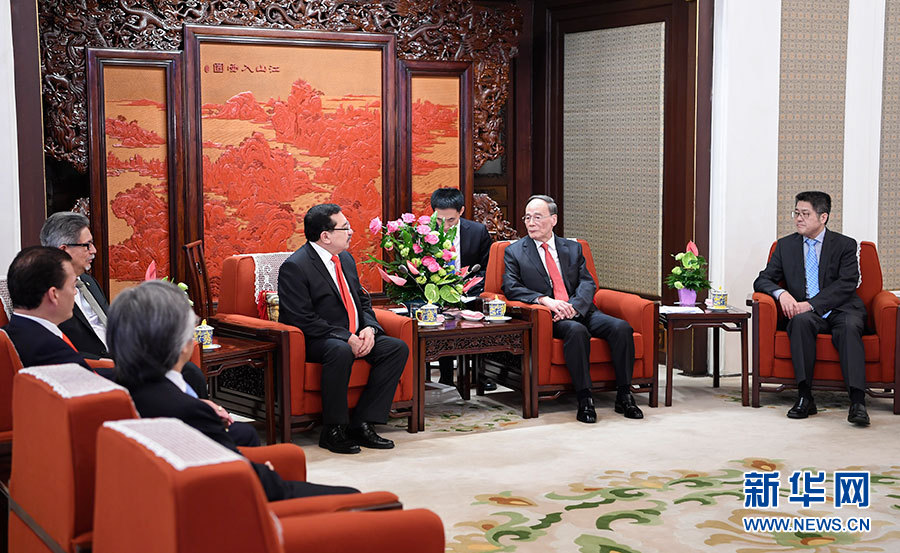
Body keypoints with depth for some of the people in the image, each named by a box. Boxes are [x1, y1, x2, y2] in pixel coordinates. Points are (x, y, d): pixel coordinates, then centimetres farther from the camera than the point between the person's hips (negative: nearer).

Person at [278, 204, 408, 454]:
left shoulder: (346, 259, 13)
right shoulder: (295, 267, -13)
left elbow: (363, 301, 18)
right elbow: (303, 320, -19)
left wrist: (369, 328, -5)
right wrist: (345, 338, -24)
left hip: (354, 337, 8)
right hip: (315, 341, -8)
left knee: (398, 348, -11)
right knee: (340, 351, -38)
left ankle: (361, 424, -12)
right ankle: (333, 431, -23)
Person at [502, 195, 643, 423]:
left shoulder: (573, 248, 18)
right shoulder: (514, 252, 11)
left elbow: (588, 283, 7)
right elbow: (511, 288, -2)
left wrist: (573, 306, -14)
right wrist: (545, 300, -18)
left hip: (580, 310, 4)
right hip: (548, 317, -3)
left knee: (621, 327, -22)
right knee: (576, 331, -36)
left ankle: (624, 396, -14)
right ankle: (584, 399, -30)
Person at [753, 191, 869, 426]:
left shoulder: (845, 245, 4)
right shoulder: (785, 245, 14)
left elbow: (846, 284, -8)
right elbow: (763, 280, 10)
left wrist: (811, 304, -21)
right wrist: (781, 293, -14)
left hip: (840, 310, -1)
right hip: (805, 312, 2)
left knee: (850, 327, -35)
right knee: (800, 321, -33)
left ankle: (857, 402, -44)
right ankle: (805, 398, -35)